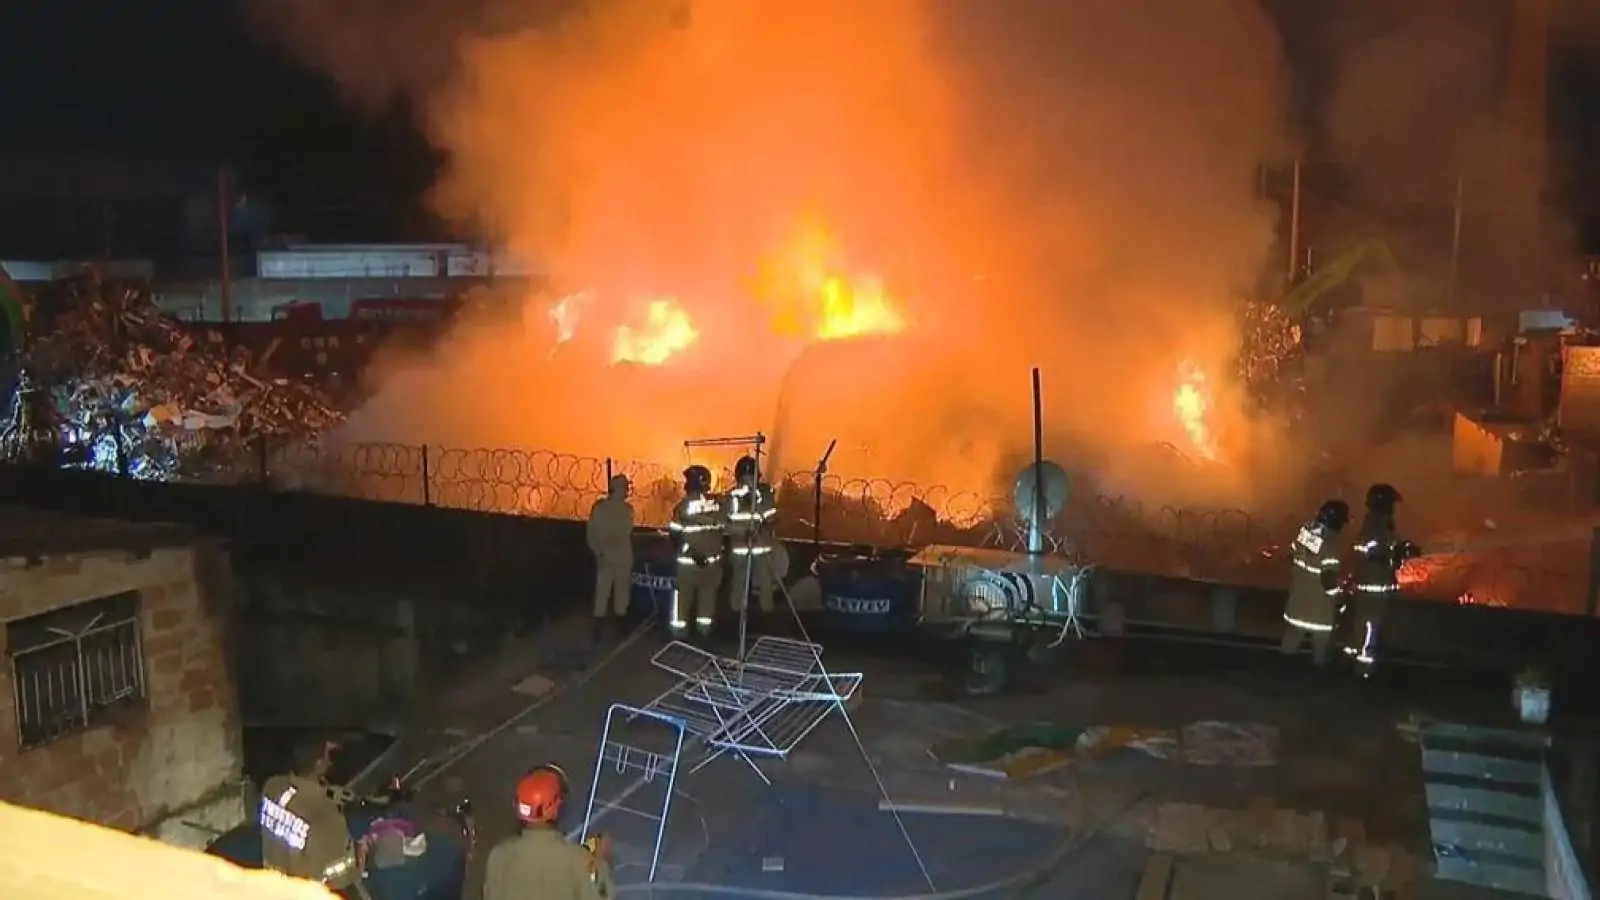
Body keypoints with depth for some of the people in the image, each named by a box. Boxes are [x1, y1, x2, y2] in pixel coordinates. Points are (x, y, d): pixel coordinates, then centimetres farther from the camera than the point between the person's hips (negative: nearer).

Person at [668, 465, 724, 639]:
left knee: (683, 594, 10)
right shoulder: (717, 504, -5)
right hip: (712, 559, 2)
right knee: (708, 594, 14)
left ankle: (678, 626, 14)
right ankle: (704, 625, 20)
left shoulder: (683, 506, -14)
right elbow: (722, 530, 2)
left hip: (688, 560, -2)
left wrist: (679, 547, 3)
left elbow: (675, 533, -10)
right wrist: (718, 551, 7)